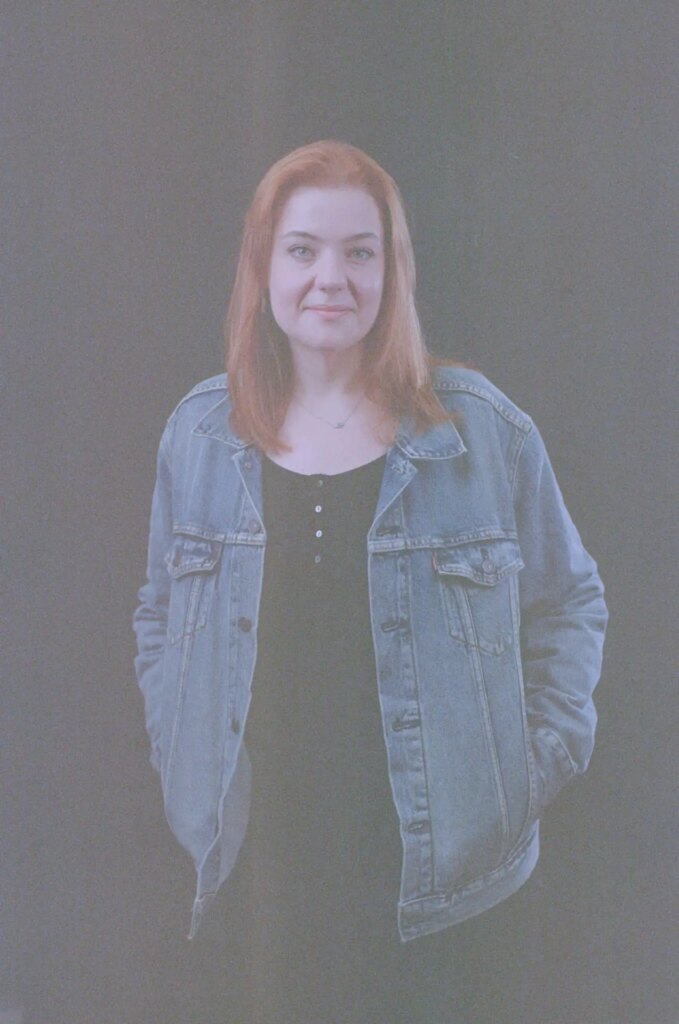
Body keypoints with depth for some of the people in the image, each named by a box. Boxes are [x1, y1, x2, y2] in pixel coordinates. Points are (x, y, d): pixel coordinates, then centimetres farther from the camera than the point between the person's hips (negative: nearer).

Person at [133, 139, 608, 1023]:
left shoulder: (483, 430, -3)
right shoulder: (200, 434, 4)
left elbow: (571, 603, 7)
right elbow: (161, 616, 16)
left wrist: (540, 758, -2)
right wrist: (182, 752, 5)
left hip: (446, 864, -1)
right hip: (260, 860, 2)